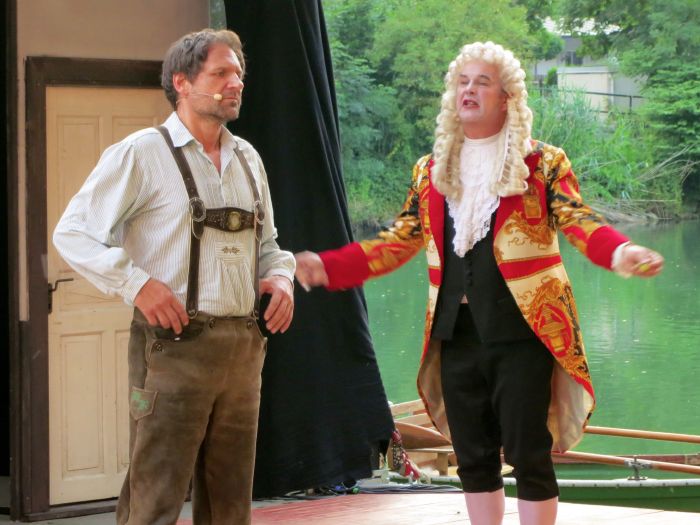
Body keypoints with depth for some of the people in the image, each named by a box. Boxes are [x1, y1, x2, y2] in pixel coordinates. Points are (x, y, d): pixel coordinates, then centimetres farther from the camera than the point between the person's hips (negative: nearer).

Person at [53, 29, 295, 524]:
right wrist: (137, 283, -17)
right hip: (174, 344, -6)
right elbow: (74, 232, -6)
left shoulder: (247, 159, 15)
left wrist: (280, 274, 4)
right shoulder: (141, 153, -5)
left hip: (242, 347, 7)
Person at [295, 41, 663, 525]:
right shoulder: (430, 171, 13)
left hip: (521, 332, -4)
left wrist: (620, 253, -31)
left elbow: (579, 221, -10)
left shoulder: (543, 163, 1)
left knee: (528, 454, -3)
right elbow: (398, 242, 14)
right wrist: (328, 267, 3)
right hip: (457, 334, 4)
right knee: (473, 457, 10)